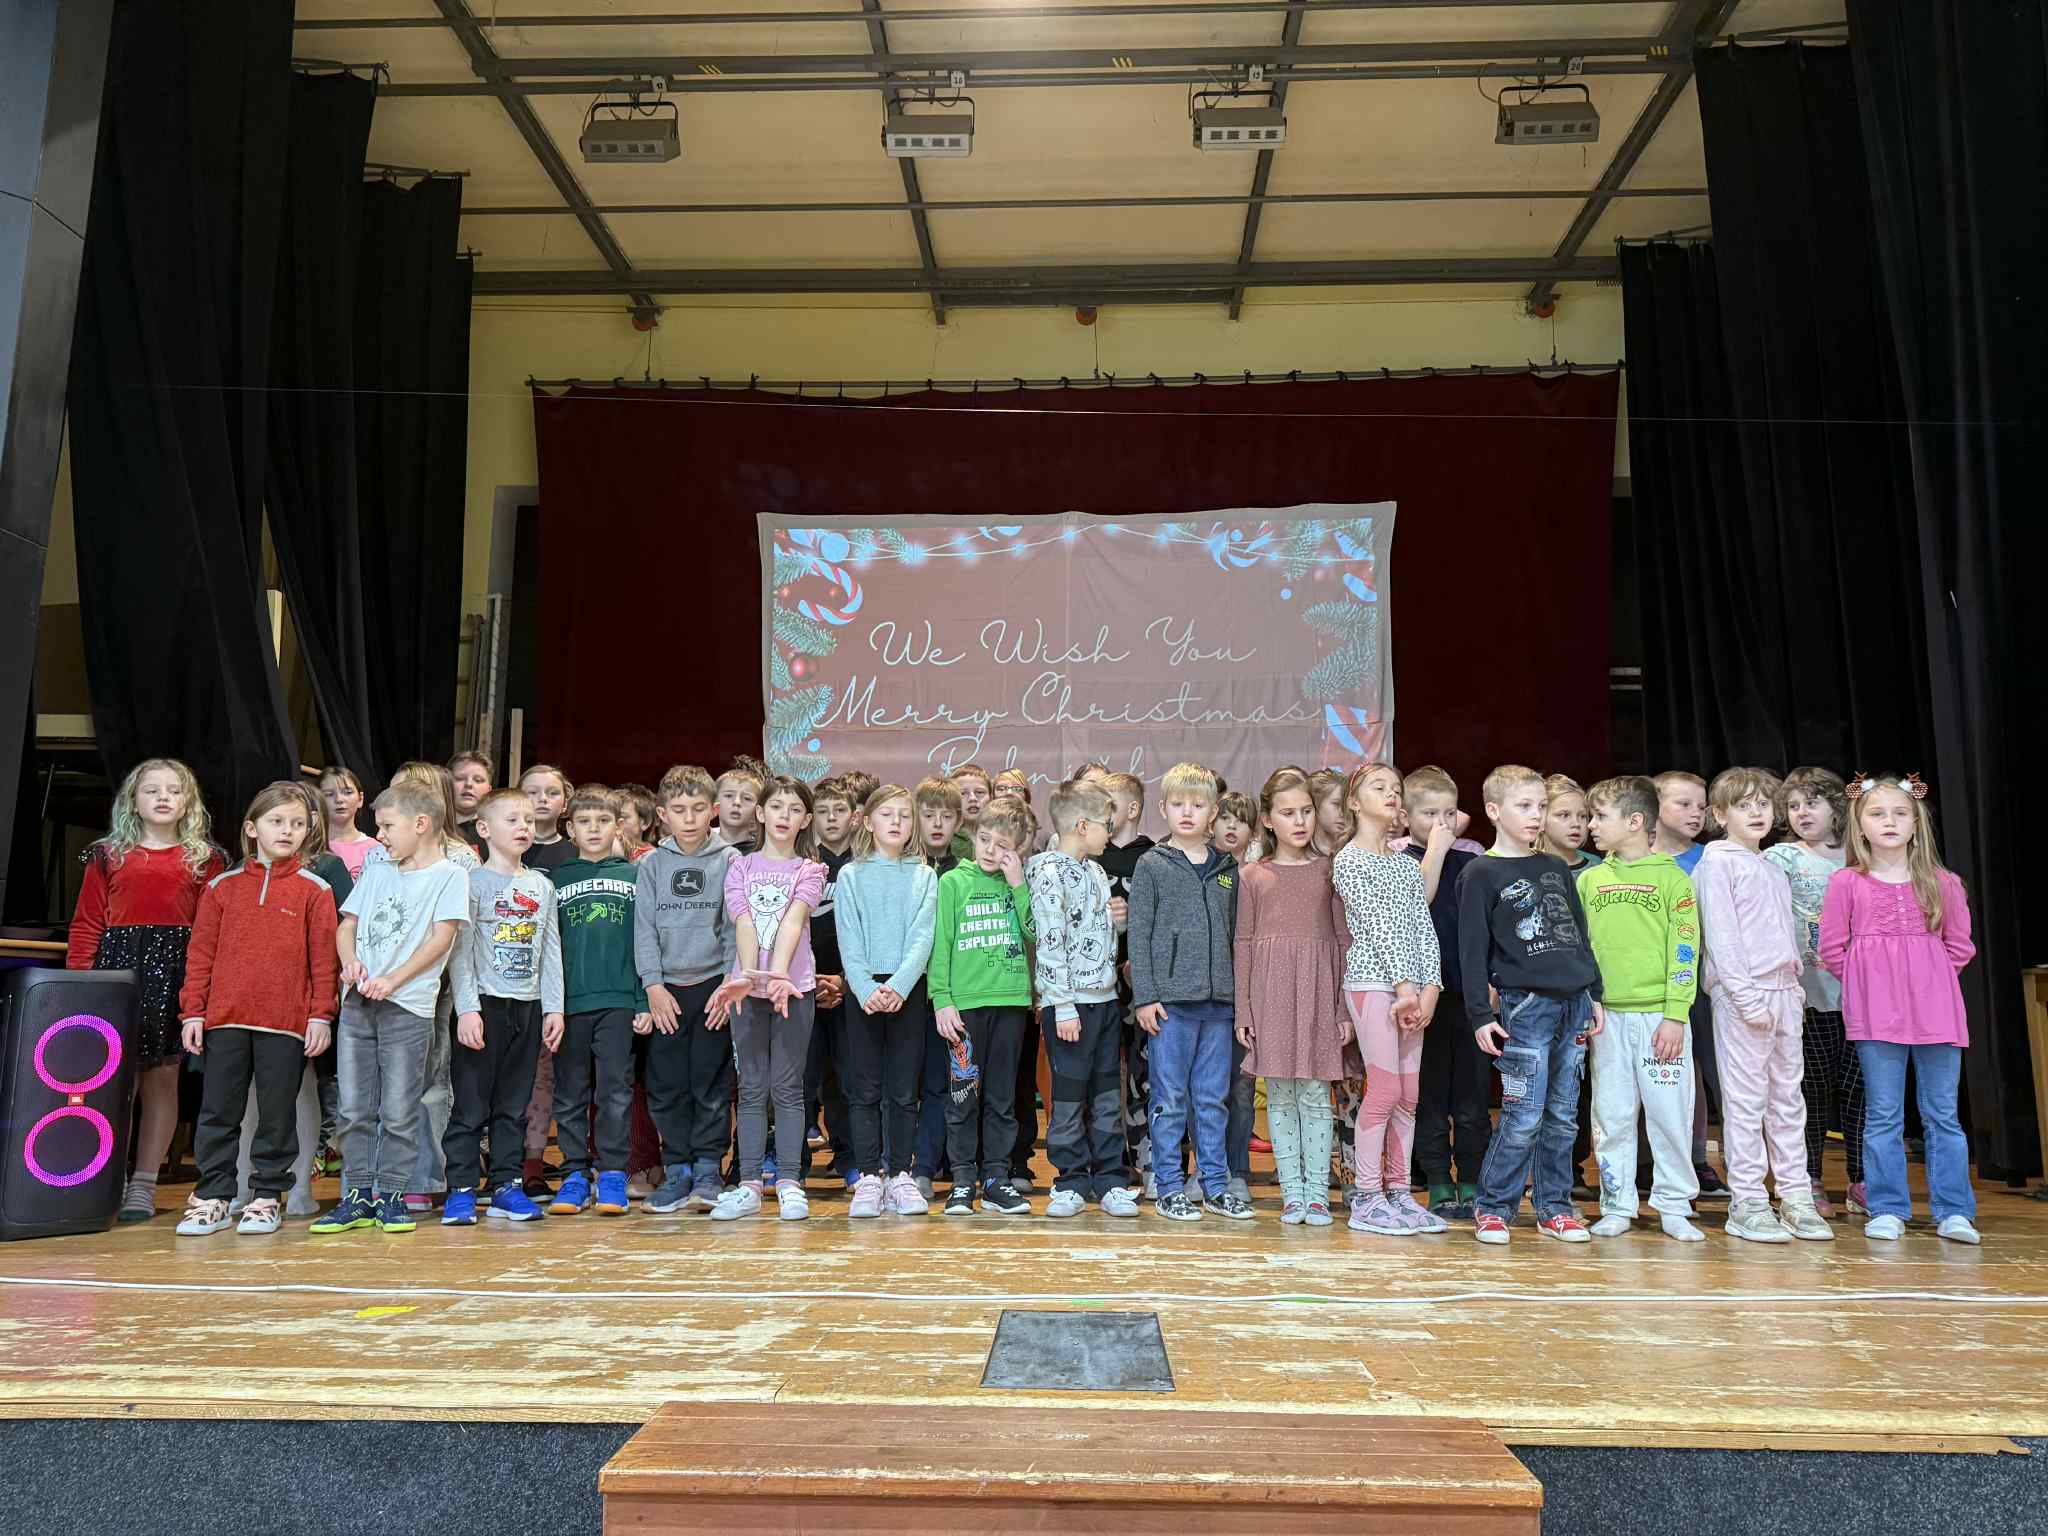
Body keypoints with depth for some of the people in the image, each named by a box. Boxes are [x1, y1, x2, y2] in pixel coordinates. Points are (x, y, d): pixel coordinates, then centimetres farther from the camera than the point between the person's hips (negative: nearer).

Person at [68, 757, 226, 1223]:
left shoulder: (205, 859, 8)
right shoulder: (108, 855, 11)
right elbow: (86, 923, 6)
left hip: (174, 973, 0)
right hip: (115, 968, 1)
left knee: (162, 1078, 4)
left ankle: (143, 1185, 12)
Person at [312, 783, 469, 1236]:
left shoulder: (449, 875, -2)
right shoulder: (376, 870, 16)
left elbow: (441, 938, -9)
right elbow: (347, 925, 17)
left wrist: (392, 980, -15)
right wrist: (350, 962, -4)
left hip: (408, 1005, -5)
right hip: (357, 1000, 5)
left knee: (398, 1109, 0)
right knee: (354, 1107, 7)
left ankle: (390, 1195, 10)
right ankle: (358, 1195, 15)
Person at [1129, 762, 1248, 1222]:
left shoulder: (1227, 869, 12)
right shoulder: (1152, 866, 1)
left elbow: (1234, 935, 13)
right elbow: (1139, 935, -3)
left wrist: (1239, 997, 9)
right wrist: (1144, 996, -9)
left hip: (1219, 1001, 4)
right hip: (1171, 999, -3)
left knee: (1214, 1098, 10)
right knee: (1171, 1099, 2)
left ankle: (1216, 1184, 19)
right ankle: (1169, 1187, 12)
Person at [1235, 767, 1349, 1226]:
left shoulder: (1329, 870, 5)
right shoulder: (1253, 876, 6)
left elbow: (1345, 939, 4)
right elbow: (1242, 944, 6)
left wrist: (1346, 1007, -2)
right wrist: (1242, 1010, 1)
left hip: (1318, 991, 0)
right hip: (1270, 993, 1)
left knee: (1316, 1095, 3)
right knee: (1280, 1097, 5)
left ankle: (1317, 1192, 11)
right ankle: (1292, 1191, 14)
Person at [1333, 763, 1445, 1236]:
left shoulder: (1407, 864, 17)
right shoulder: (1348, 860, -3)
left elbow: (1424, 927, 10)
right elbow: (1376, 925, -10)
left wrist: (1430, 987, -2)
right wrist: (1404, 985, -16)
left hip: (1413, 986, 7)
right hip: (1372, 979, -6)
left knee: (1408, 1095, 6)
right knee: (1384, 1090, -8)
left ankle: (1399, 1192, 15)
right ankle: (1368, 1199, 1)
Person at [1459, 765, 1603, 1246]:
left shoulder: (1557, 869, 15)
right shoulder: (1480, 874, -3)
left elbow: (1580, 937, 20)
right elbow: (1472, 951, -6)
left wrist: (1595, 997, 15)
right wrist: (1480, 1015, -10)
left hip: (1573, 1003, 6)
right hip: (1524, 1003, -6)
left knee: (1563, 1115, 9)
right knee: (1524, 1117, -7)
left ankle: (1553, 1207, 20)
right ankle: (1492, 1207, 6)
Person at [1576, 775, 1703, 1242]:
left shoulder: (1671, 878, -2)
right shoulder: (1589, 880, 9)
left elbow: (1684, 952, -5)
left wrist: (1675, 1016, -11)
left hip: (1659, 1016, -3)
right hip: (1607, 1016, 3)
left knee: (1669, 1112, 3)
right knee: (1611, 1116, 8)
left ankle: (1674, 1207, 16)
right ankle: (1617, 1207, 18)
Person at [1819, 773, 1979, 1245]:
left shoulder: (1942, 883, 6)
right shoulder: (1847, 882, 0)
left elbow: (1960, 945, 13)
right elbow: (1832, 948, 4)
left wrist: (1927, 979, 6)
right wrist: (1869, 982, 3)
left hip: (1935, 1008, 2)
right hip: (1875, 1013, -1)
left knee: (1942, 1114, 6)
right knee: (1883, 1115, 3)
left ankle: (1953, 1212, 15)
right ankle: (1888, 1211, 11)